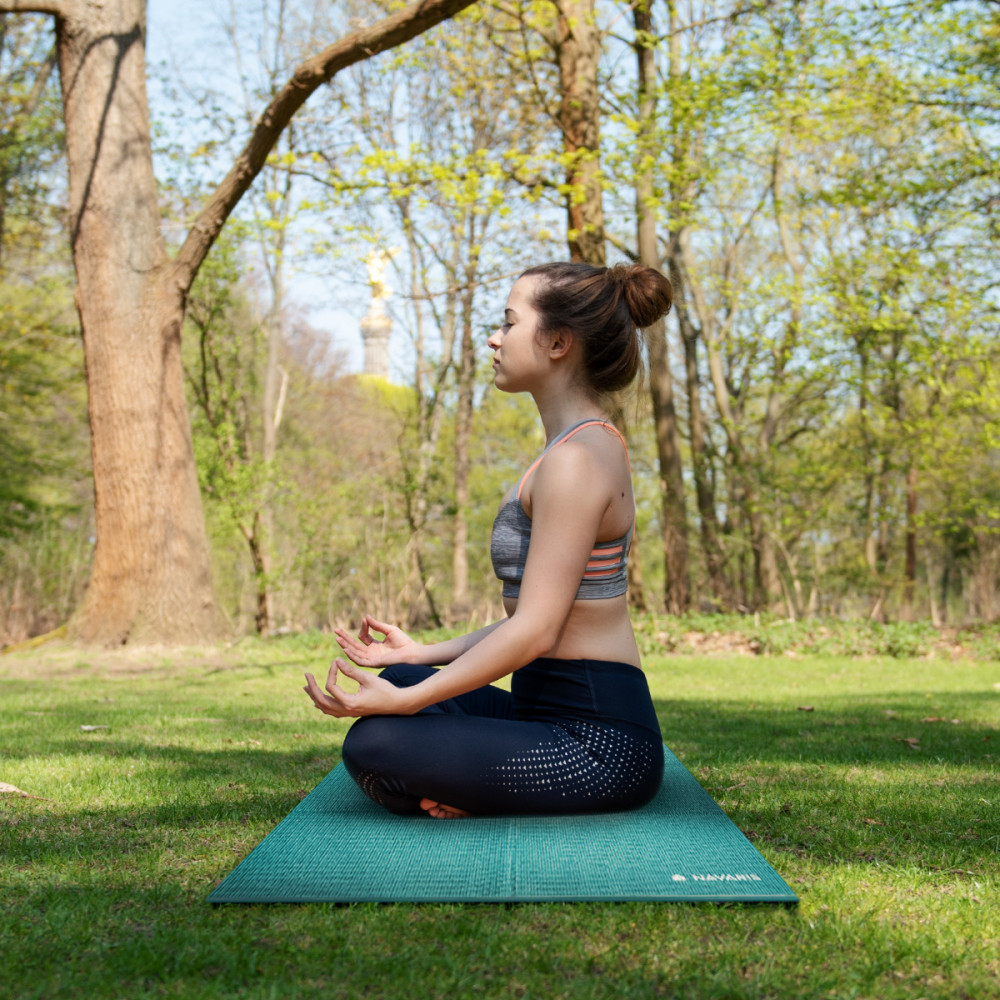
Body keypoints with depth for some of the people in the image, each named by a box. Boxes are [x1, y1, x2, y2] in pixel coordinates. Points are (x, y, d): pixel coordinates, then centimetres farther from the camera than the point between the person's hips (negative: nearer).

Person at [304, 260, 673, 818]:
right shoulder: (593, 445, 14)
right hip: (561, 715, 11)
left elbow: (534, 631, -22)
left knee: (375, 747, -21)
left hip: (598, 745, -11)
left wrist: (403, 700, -19)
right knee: (398, 681, 21)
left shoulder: (576, 460, -18)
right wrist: (421, 655, 18)